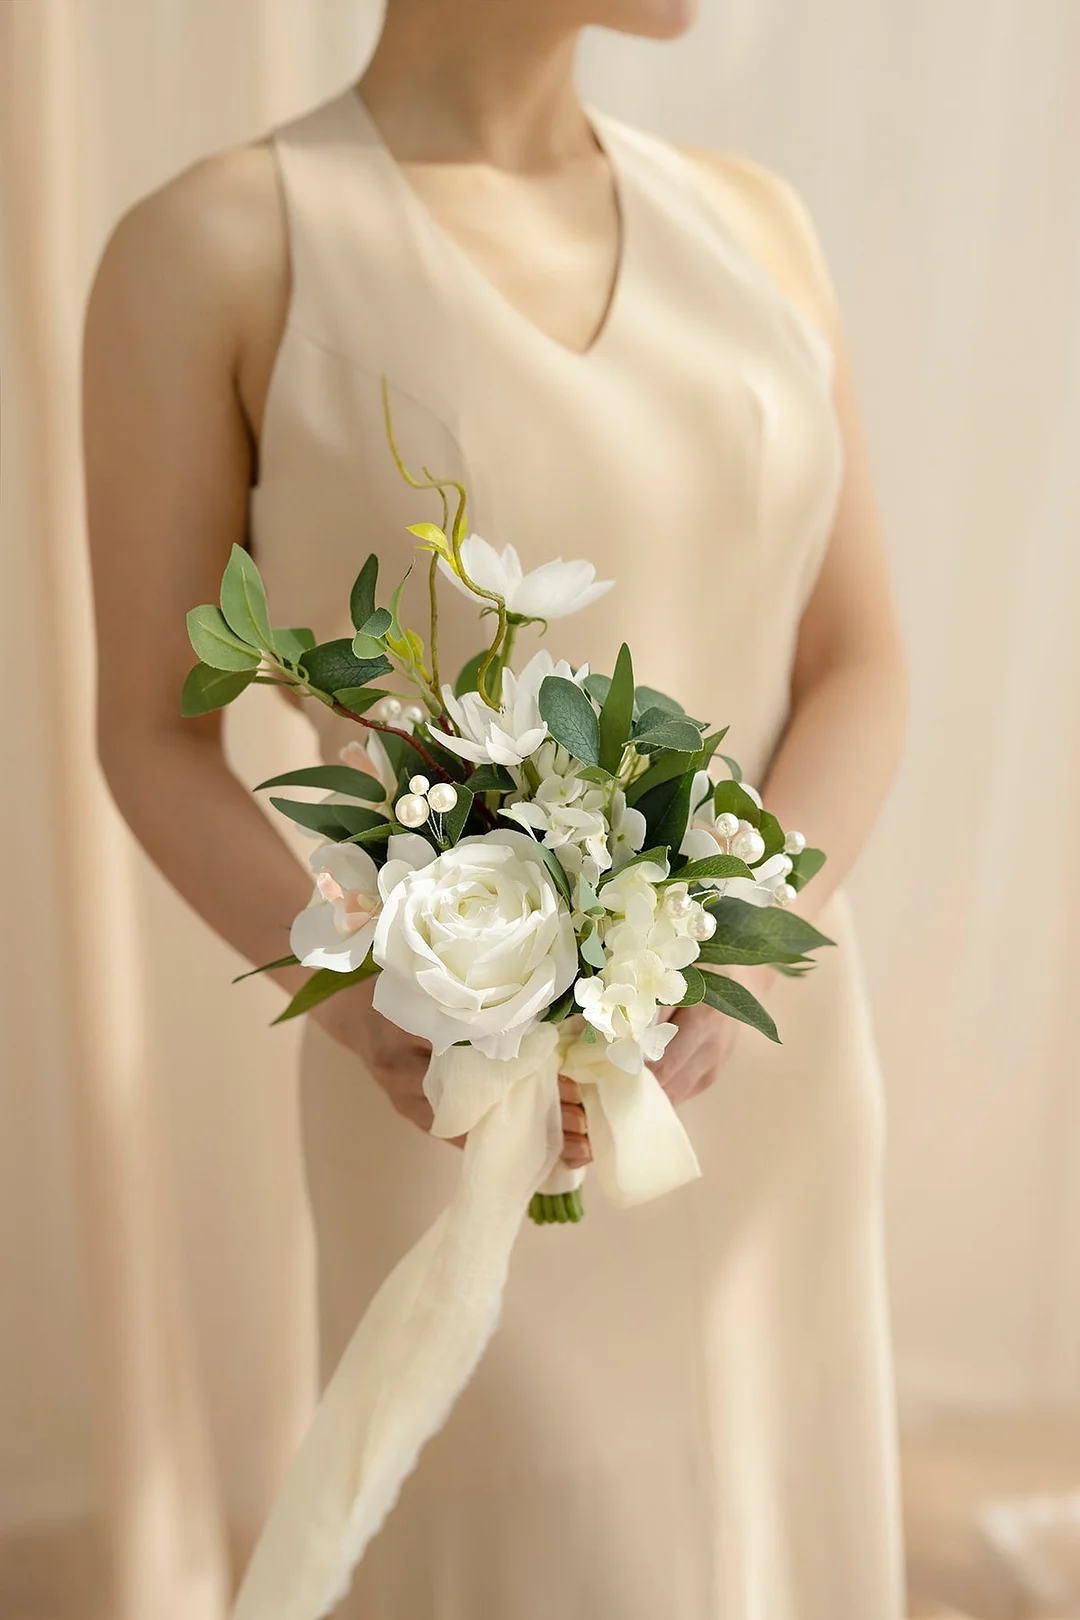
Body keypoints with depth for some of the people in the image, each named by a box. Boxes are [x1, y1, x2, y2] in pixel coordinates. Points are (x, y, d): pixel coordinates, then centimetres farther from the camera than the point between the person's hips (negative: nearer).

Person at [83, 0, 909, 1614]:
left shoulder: (750, 226, 1)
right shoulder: (204, 251, -12)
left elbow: (859, 678, -1)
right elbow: (152, 739, -7)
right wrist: (371, 1023, -25)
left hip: (762, 1070, 5)